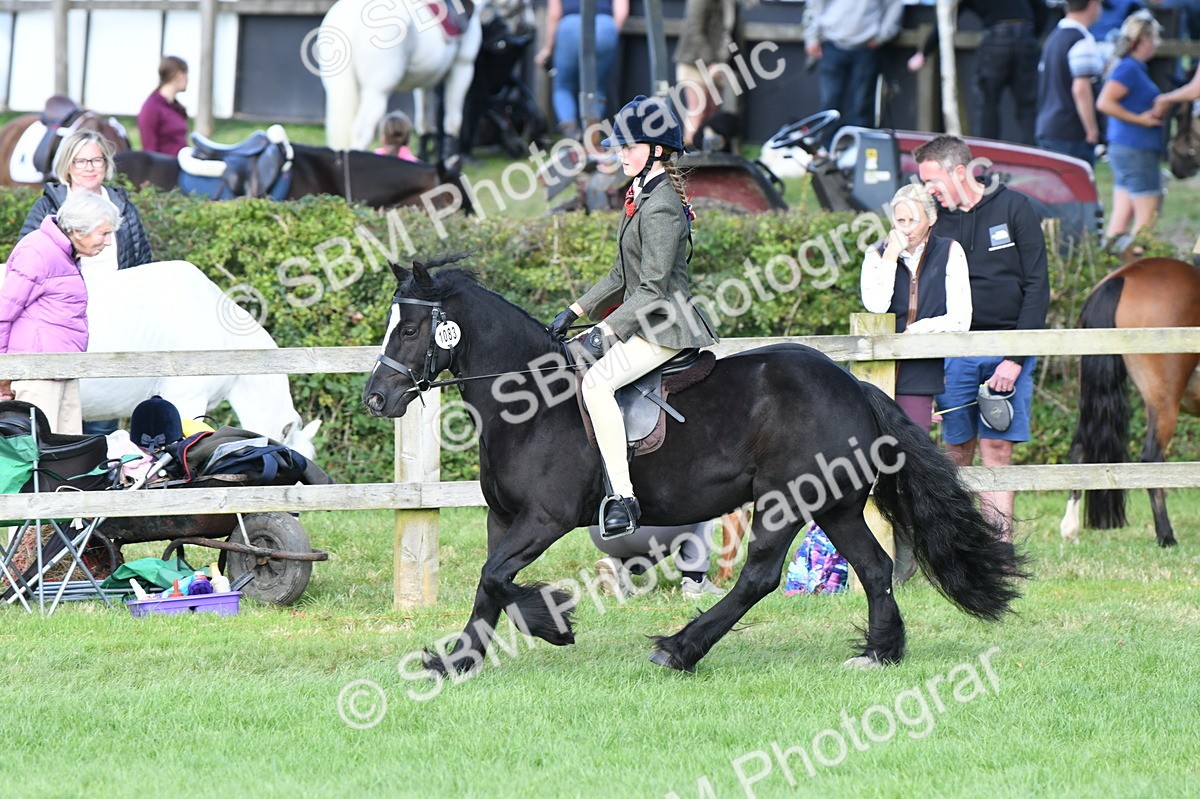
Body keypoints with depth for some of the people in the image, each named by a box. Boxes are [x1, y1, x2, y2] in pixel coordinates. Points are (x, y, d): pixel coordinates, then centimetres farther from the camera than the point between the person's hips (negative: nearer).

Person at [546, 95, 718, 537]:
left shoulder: (661, 207, -17)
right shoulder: (643, 198, 15)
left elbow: (652, 288, -21)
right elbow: (622, 277, 21)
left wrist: (605, 332, -22)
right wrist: (575, 312, 14)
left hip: (665, 327, -11)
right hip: (645, 322, 11)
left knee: (596, 382, -30)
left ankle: (623, 500, -33)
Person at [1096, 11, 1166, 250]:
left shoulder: (1136, 68, 16)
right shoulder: (1129, 69, -14)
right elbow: (1104, 103, -24)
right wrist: (1140, 119, -19)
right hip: (1135, 150, -10)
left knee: (1121, 215, 7)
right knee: (1147, 215, -8)